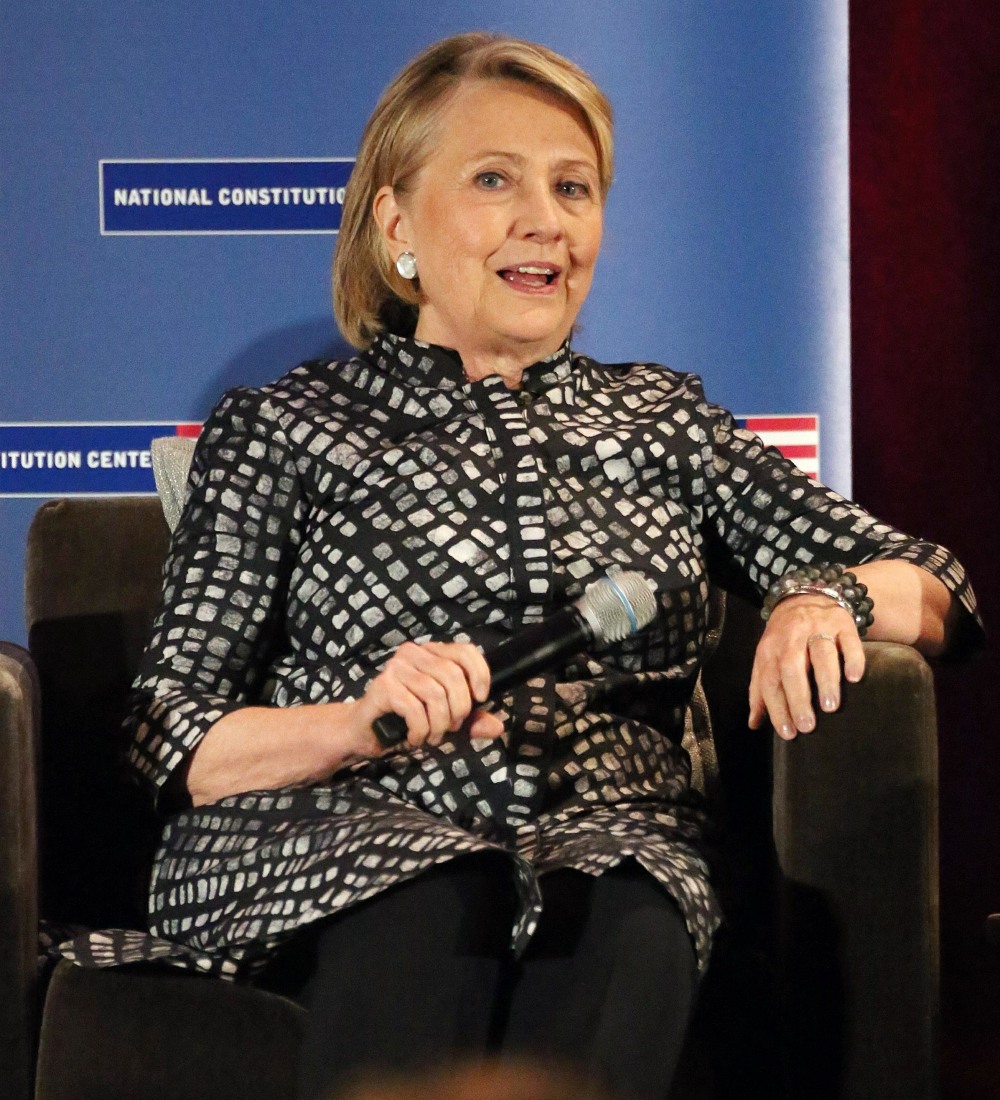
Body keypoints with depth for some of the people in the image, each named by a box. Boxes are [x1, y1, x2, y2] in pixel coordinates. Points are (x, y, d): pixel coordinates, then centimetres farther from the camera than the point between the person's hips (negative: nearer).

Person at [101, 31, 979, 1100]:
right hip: (346, 840, -1)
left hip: (607, 853, 2)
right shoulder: (283, 429, 14)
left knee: (623, 932, -36)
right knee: (433, 911, -38)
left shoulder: (657, 414, 24)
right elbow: (172, 738, 7)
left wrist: (829, 600, -5)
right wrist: (358, 723, -13)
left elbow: (932, 589, 19)